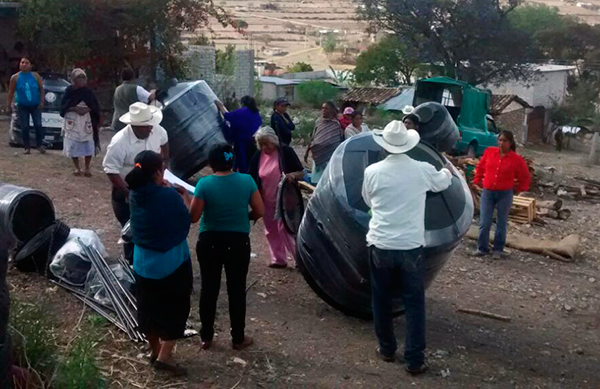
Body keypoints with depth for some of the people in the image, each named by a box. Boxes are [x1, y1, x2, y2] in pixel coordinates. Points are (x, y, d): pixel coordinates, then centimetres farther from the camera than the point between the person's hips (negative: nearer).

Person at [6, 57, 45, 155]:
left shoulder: (35, 76, 0)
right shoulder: (15, 77, 0)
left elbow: (41, 89, 1)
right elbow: (11, 93, 2)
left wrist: (42, 102, -9)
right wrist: (8, 106, -2)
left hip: (35, 105, 0)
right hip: (22, 106, 0)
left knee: (38, 125, -6)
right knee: (25, 127, 1)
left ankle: (40, 145, 2)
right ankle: (27, 147, 7)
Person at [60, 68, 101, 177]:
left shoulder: (88, 91, 2)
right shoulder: (69, 91, 0)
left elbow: (96, 107, 2)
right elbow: (63, 106, -3)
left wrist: (88, 109, -16)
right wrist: (74, 109, -17)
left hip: (86, 122, 0)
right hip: (72, 122, 0)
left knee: (88, 145, -3)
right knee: (73, 145, 0)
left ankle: (87, 168, 10)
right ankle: (77, 168, 14)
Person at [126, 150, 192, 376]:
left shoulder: (135, 193, -7)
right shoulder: (170, 196, -23)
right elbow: (187, 220, -7)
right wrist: (185, 197, 7)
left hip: (144, 262, 6)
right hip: (172, 263, -6)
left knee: (148, 307, 20)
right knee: (176, 308, 11)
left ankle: (155, 350, 36)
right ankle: (164, 356, 10)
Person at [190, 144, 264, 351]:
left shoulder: (204, 184, -13)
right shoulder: (247, 181, -8)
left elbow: (193, 217, -10)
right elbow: (260, 211, -3)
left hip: (210, 242, 0)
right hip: (238, 242, 0)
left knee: (209, 289, 13)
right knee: (237, 290, 11)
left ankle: (206, 337, 23)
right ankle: (238, 338, 21)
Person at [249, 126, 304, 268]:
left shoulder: (286, 151, -10)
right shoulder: (258, 157, 2)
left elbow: (302, 172, -6)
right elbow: (253, 180, 9)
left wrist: (293, 175, -28)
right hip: (266, 201, 5)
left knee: (285, 229, -9)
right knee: (271, 231, 12)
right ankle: (279, 259, 24)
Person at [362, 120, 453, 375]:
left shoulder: (372, 172, -6)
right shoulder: (423, 170, -5)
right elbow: (444, 183, 18)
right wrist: (446, 170, 41)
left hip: (380, 246, 0)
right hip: (410, 246, 0)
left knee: (382, 300, 16)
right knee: (414, 303, 8)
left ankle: (387, 349, 29)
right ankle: (415, 360, 10)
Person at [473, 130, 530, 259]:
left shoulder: (516, 159, -7)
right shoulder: (489, 152, -1)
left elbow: (525, 176, 7)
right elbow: (480, 167, 15)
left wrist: (519, 189, 9)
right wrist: (477, 180, 13)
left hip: (505, 194, -1)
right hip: (487, 192, 2)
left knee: (501, 223, 9)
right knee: (484, 223, 0)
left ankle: (498, 250, 20)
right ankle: (482, 248, 14)